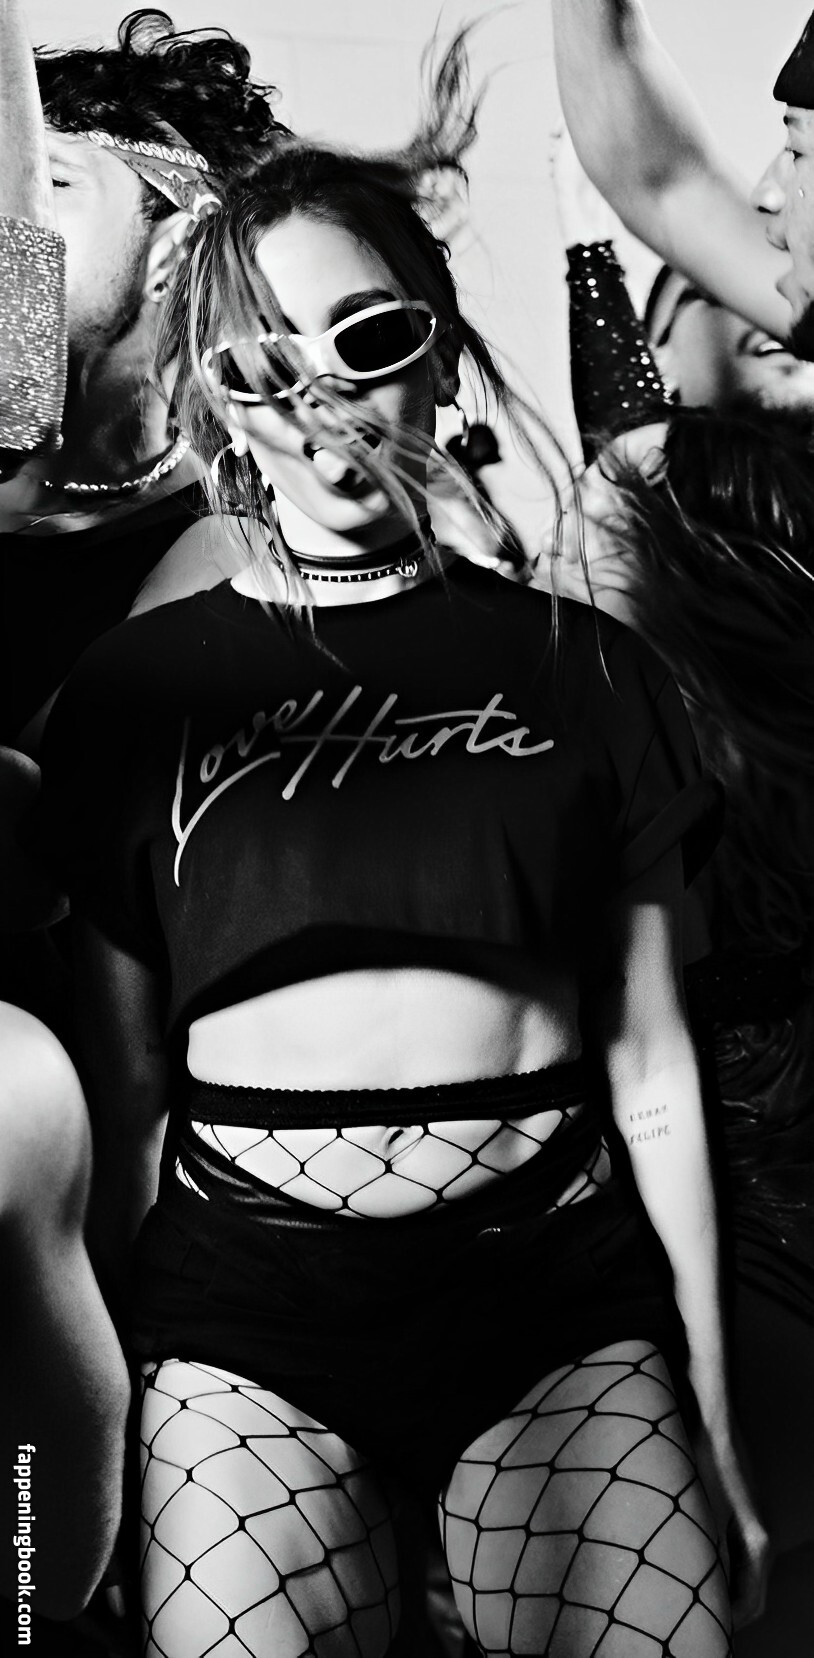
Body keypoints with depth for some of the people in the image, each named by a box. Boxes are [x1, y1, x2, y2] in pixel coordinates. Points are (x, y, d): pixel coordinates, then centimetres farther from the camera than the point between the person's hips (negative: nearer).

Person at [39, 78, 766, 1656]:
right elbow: (125, 1081, 7)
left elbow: (652, 1067, 7)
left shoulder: (580, 670, 6)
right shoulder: (138, 686, 5)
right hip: (244, 1299, 0)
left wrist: (716, 1411, 8)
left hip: (554, 1287, 1)